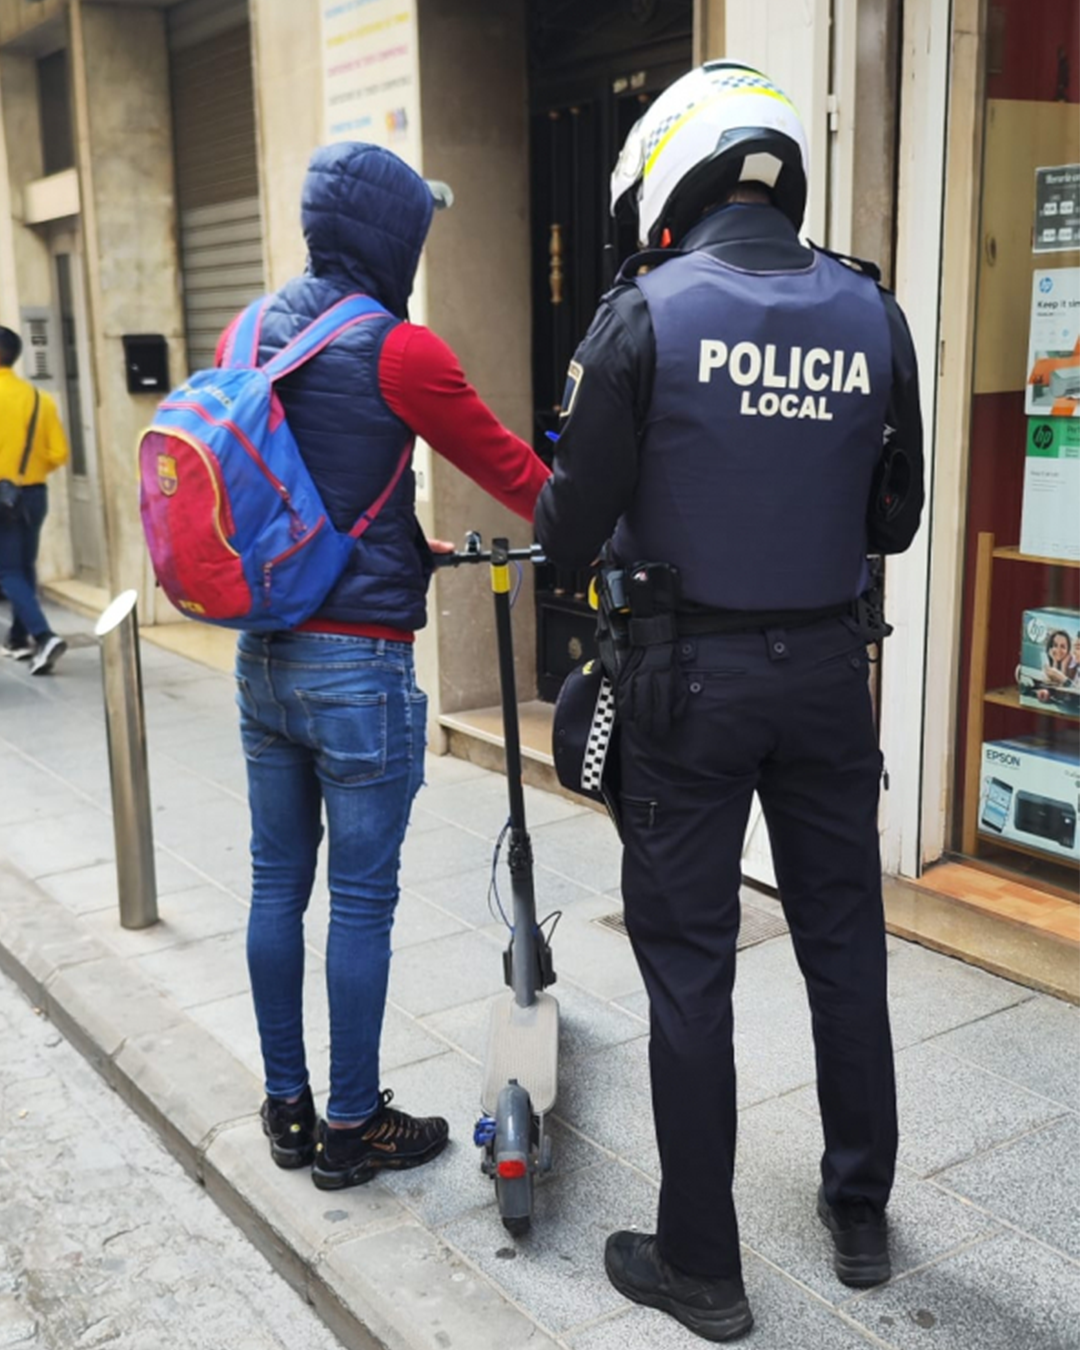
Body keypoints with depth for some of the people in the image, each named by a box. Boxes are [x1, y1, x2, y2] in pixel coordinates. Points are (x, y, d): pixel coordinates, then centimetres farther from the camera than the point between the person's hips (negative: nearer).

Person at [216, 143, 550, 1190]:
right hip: (358, 664, -7)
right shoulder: (398, 351, -14)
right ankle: (352, 1130, 19)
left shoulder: (244, 336, 8)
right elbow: (513, 473, -9)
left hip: (262, 654, 7)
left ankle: (287, 1109, 29)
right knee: (362, 899, 5)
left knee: (277, 883, 15)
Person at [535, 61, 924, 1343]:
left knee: (688, 965, 7)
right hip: (828, 669, 4)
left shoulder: (645, 312, -11)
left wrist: (560, 519, 10)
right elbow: (892, 520, 7)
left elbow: (572, 527, -11)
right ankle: (859, 1213, 34)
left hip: (690, 675, -4)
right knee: (844, 943, 17)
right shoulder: (871, 316, 1)